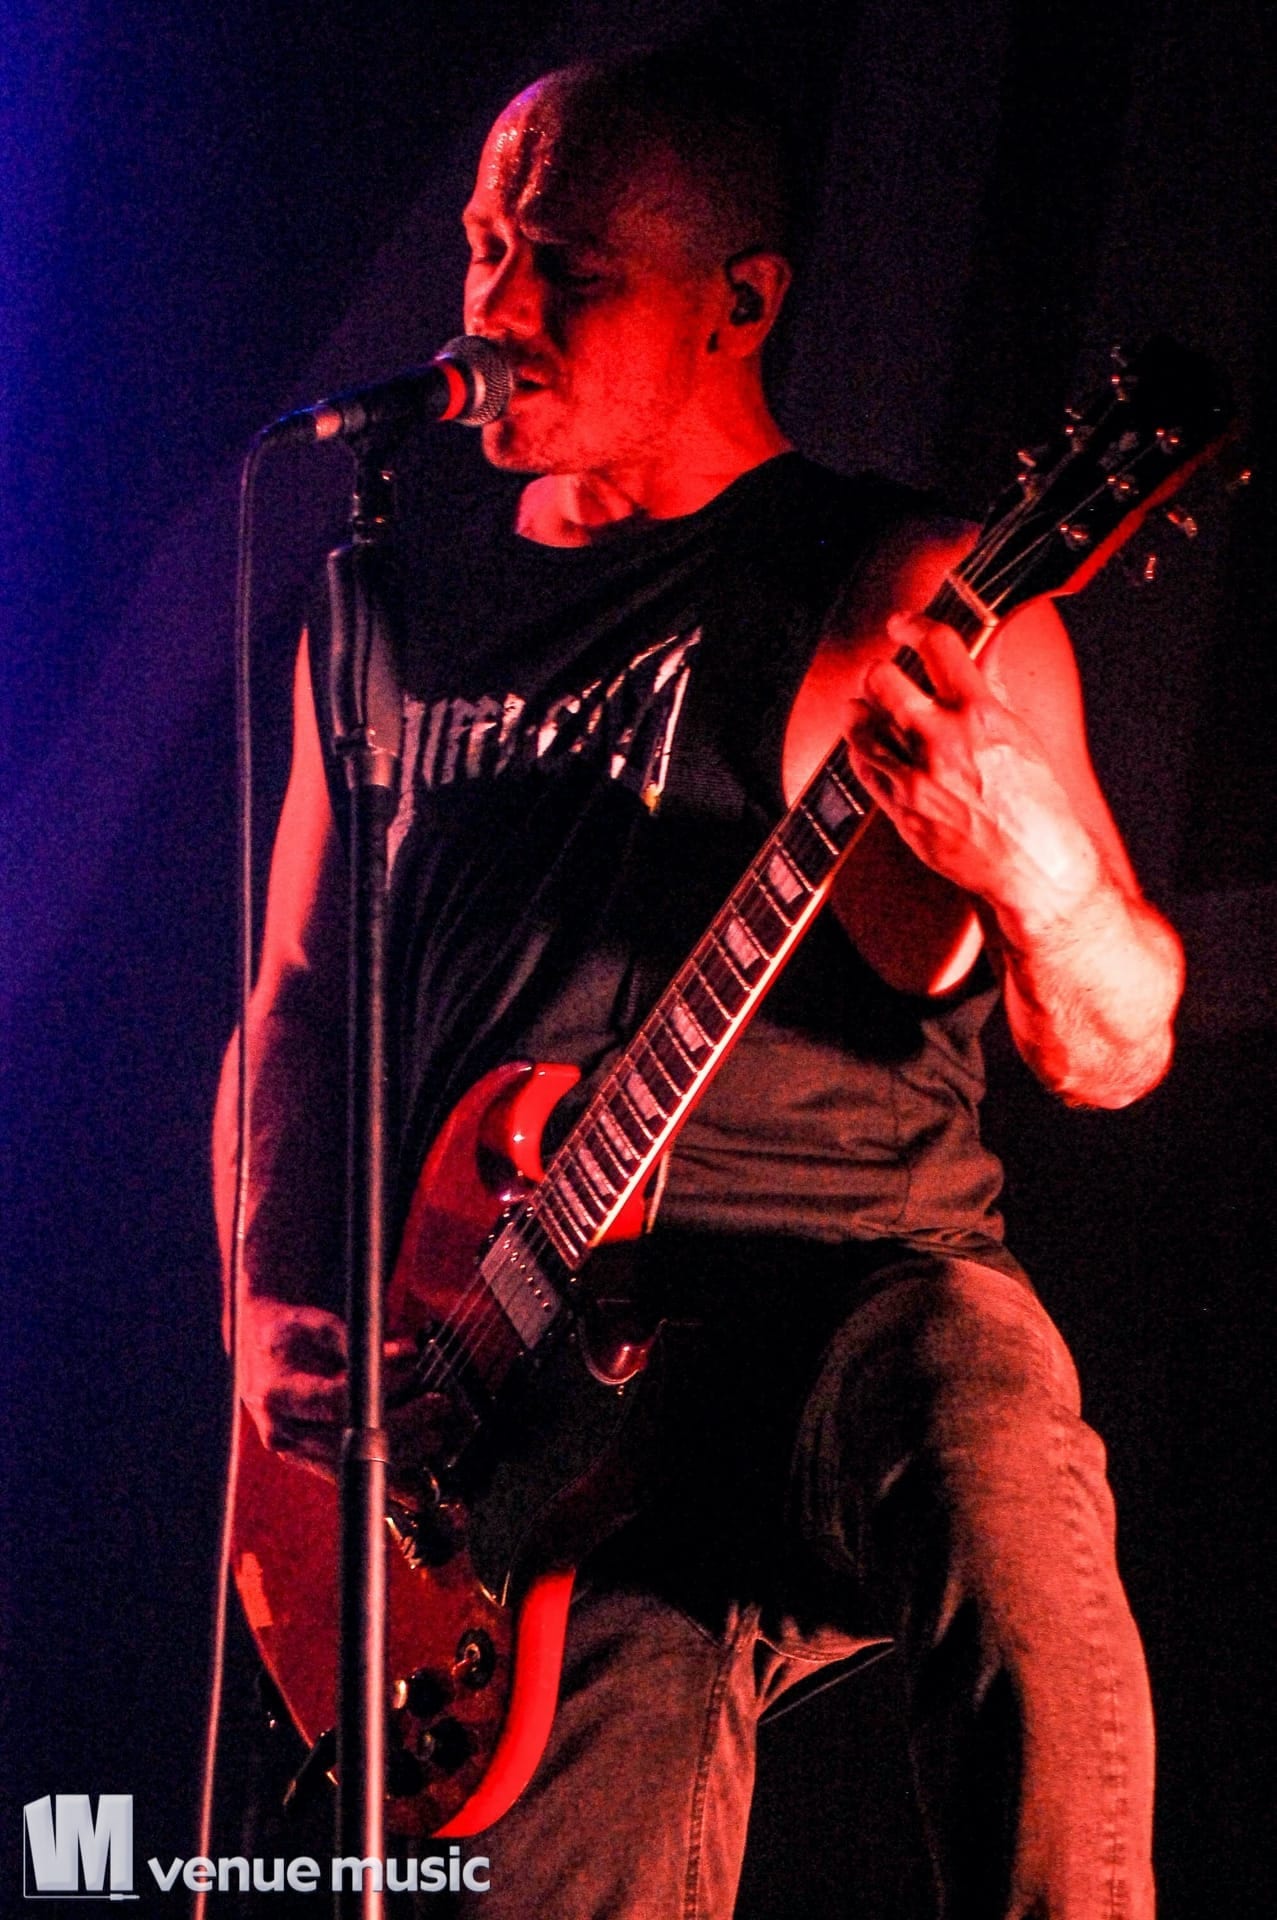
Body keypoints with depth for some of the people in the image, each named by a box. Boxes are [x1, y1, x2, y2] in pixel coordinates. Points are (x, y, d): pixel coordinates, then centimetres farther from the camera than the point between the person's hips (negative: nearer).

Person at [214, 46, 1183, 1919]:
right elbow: (298, 1010, 26)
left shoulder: (894, 595, 2)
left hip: (861, 1289, -4)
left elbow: (1118, 1048, -4)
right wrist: (278, 1311, 7)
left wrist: (1028, 860, -27)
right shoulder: (397, 626, 17)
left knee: (998, 1462, -37)